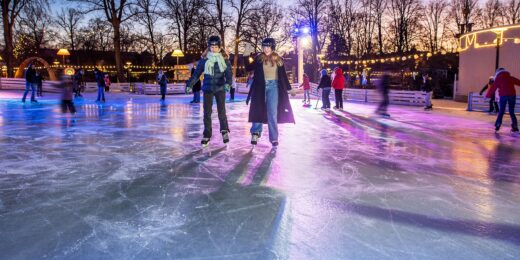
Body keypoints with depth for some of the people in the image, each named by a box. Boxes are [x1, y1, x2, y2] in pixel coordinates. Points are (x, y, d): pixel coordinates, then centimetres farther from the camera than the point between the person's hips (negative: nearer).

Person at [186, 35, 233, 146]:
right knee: (207, 112, 4)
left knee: (221, 111, -2)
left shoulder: (224, 58, -1)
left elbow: (229, 72, -8)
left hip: (220, 88, -1)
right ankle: (207, 135, 12)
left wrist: (228, 83, -27)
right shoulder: (204, 58, 0)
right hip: (207, 88, 1)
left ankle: (224, 131, 21)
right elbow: (197, 73, 4)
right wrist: (189, 85, -1)